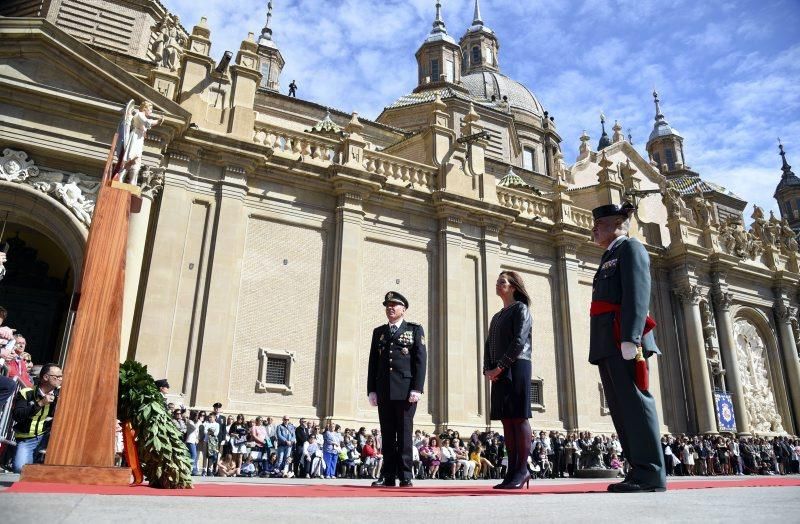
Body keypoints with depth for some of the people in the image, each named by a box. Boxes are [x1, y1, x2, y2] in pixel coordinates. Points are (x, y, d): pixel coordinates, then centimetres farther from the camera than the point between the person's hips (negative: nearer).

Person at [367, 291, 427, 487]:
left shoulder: (415, 329, 8)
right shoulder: (379, 332, 17)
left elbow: (421, 360, -1)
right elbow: (373, 362, 14)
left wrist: (417, 388, -11)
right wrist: (371, 390, 6)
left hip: (406, 390, -3)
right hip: (383, 391, 4)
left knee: (404, 433, -2)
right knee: (387, 434, 5)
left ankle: (405, 476, 4)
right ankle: (388, 476, 10)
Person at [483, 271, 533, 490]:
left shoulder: (520, 308, 0)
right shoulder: (497, 316, 24)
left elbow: (519, 341, -12)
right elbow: (488, 346, 18)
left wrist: (500, 366, -14)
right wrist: (487, 370, 1)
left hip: (516, 369, -7)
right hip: (498, 373, 8)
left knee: (519, 418, -6)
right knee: (507, 420, 5)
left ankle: (522, 470, -3)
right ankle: (512, 470, 9)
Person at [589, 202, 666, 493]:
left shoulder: (630, 247, 3)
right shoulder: (609, 258, 29)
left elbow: (637, 293, -12)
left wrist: (630, 337, -23)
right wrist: (603, 348, 18)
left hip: (623, 340, -9)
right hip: (608, 344, 9)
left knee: (634, 402, -10)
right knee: (620, 407, 5)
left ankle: (651, 473, -8)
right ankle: (639, 470, 7)